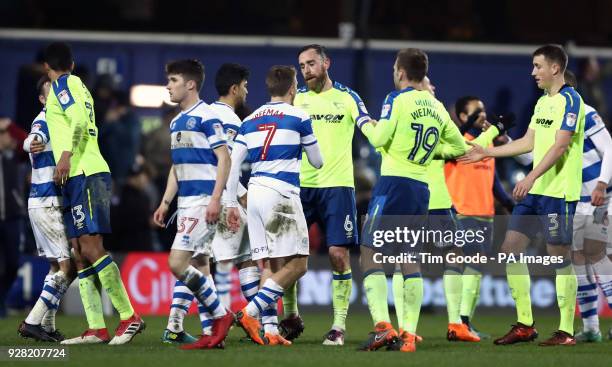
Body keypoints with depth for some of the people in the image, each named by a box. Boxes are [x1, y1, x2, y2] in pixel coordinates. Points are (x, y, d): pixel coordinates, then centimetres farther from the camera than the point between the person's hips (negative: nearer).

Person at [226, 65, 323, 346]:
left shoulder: (250, 120, 15)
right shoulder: (298, 117, 1)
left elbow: (233, 164, 10)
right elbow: (317, 162, 11)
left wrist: (232, 204, 14)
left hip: (255, 194, 7)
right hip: (281, 194, -7)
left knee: (271, 265, 10)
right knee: (297, 264, -5)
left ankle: (269, 331, 2)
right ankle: (250, 312, -17)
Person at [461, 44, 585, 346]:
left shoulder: (570, 100, -11)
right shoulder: (542, 102, 16)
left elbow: (559, 146, -19)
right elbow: (528, 142, 23)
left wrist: (531, 178, -25)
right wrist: (487, 152, 24)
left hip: (559, 193, -9)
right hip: (534, 191, 9)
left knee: (559, 258, -6)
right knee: (510, 248, 5)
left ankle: (566, 331, 1)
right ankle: (525, 325, 11)